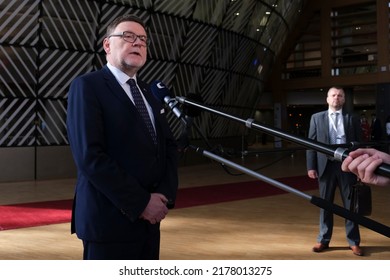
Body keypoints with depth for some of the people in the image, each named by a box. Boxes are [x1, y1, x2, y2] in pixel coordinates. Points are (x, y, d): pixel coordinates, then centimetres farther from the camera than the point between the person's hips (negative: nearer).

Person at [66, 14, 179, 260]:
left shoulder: (149, 92, 15)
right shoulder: (87, 86, -8)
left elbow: (169, 146, 12)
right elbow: (89, 156, -18)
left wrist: (165, 194, -5)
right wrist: (141, 203, -16)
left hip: (149, 219, 7)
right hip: (110, 219, -7)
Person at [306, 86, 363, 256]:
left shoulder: (352, 119, 8)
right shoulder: (317, 118, 8)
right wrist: (311, 166, -5)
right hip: (326, 165, 0)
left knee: (351, 205, 5)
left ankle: (353, 242, 15)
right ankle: (323, 240, 19)